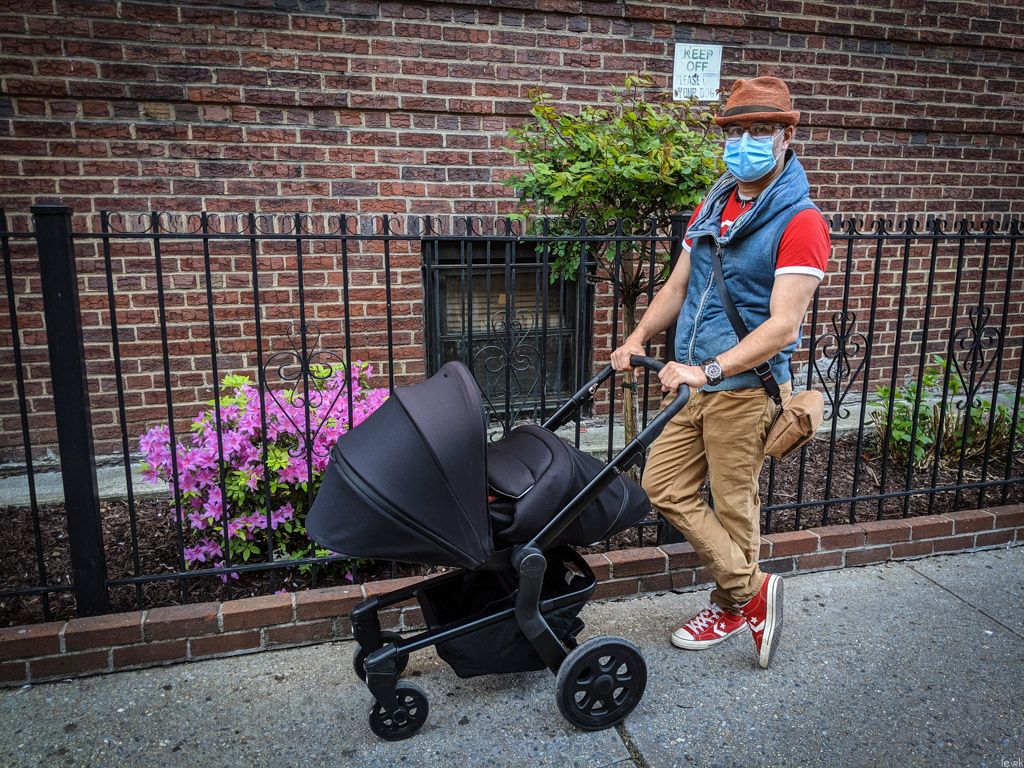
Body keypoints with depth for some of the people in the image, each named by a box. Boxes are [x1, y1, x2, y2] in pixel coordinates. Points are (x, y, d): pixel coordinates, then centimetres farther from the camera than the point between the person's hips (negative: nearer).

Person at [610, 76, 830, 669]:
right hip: (697, 380, 8)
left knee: (733, 501, 4)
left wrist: (707, 370, -26)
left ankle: (733, 606, 27)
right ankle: (751, 588, 23)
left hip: (745, 384, -8)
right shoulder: (711, 209, 13)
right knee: (665, 485, 8)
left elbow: (782, 326, -19)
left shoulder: (799, 221, -12)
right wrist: (639, 338, 4)